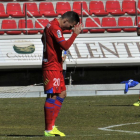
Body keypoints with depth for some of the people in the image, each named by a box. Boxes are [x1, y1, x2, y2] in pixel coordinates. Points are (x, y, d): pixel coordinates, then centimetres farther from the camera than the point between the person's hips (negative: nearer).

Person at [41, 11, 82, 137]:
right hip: (52, 67, -11)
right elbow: (65, 45, -26)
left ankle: (51, 125, 13)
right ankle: (49, 130, -9)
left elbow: (43, 39, 30)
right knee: (52, 96, -10)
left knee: (62, 94, 12)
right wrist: (75, 34, -16)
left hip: (56, 66, 11)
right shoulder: (55, 28, -18)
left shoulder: (52, 25, 14)